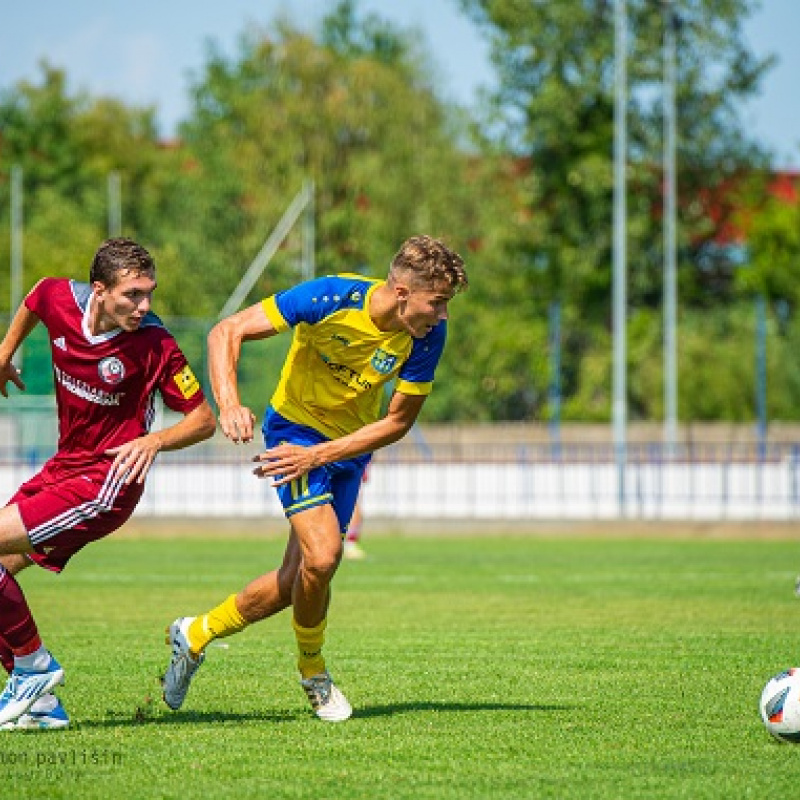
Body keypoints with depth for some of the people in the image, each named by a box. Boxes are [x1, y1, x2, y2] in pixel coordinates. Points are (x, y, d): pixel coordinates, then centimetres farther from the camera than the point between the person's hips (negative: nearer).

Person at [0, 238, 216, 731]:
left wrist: (155, 440, -28)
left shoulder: (155, 345, -20)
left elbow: (205, 420, -10)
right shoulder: (58, 298, -7)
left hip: (108, 481, -7)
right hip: (64, 467, 7)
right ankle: (40, 705, 11)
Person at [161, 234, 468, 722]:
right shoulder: (331, 298, -28)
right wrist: (230, 404, -39)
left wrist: (318, 456, -23)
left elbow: (398, 421, -12)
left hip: (350, 446, 5)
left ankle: (196, 635, 29)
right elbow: (227, 333, -23)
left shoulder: (427, 335, -18)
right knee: (322, 554, -22)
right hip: (296, 427, -5)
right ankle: (313, 671, 5)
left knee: (295, 582, 5)